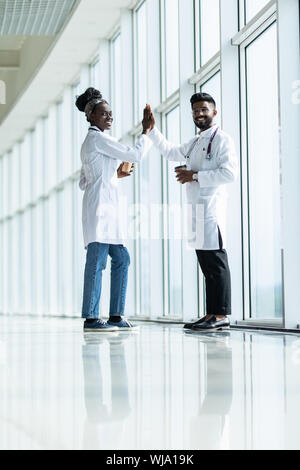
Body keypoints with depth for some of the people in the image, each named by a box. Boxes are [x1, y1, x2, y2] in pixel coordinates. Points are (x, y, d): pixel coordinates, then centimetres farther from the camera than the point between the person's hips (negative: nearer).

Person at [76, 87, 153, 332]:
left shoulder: (90, 142, 23)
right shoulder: (98, 139, -7)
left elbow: (84, 182, 23)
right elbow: (136, 154, -11)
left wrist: (115, 175, 19)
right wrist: (146, 131, 2)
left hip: (107, 208, 10)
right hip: (100, 204, -10)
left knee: (121, 258, 9)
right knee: (97, 259, -11)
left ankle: (116, 315, 9)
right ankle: (91, 318, -10)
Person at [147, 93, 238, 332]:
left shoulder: (222, 139, -5)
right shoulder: (195, 143, 24)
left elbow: (230, 172, -16)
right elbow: (170, 152, 38)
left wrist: (195, 175, -13)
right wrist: (153, 129, 30)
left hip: (211, 206, -9)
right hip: (197, 208, 9)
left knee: (216, 262, -11)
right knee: (206, 263, 8)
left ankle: (222, 315, -12)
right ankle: (212, 314, 10)